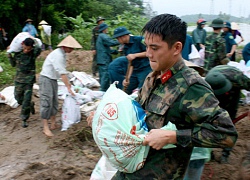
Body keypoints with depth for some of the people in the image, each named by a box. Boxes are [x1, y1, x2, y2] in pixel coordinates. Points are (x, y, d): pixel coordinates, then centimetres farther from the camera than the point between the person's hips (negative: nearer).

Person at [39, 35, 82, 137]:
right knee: (46, 103, -9)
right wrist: (68, 87, -26)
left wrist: (67, 82, 12)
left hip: (53, 80, 10)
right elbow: (62, 73, -26)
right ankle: (46, 128, -4)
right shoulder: (57, 55, -22)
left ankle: (53, 124, 21)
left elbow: (63, 71, 14)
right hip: (46, 79, -10)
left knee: (54, 102, 12)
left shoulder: (62, 54, 8)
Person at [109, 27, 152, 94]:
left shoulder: (139, 39, -9)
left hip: (146, 70, -7)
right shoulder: (125, 48, 13)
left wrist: (135, 55, -20)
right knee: (126, 92, 7)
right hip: (135, 72, 8)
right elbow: (131, 64, 13)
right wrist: (127, 78, 1)